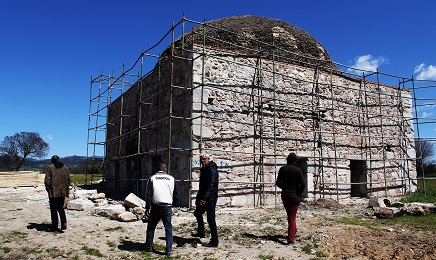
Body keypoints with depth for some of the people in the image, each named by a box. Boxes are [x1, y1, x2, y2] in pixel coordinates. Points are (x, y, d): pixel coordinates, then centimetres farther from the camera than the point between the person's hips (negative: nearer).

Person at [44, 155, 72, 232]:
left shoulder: (50, 168, -7)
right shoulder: (64, 168, 6)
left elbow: (47, 181, -9)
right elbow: (69, 179, 8)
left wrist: (48, 189, 4)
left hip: (54, 192, -4)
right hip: (62, 192, 4)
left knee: (54, 210, 5)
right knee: (61, 208, 16)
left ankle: (55, 226, 10)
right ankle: (64, 223, 0)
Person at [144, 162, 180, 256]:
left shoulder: (152, 179, 0)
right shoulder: (171, 179, 3)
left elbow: (148, 195, -5)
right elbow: (177, 195, 5)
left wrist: (147, 209, -1)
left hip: (156, 207, 0)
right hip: (168, 207, 1)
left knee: (151, 227, 16)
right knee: (168, 228, 7)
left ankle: (149, 247, 26)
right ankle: (169, 249, 5)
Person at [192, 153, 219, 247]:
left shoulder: (212, 169, -16)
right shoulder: (204, 169, 14)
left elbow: (211, 185, -25)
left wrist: (204, 198, -29)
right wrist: (199, 197, 20)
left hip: (210, 198, -10)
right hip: (204, 197, 11)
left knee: (210, 219, -6)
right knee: (198, 213, 25)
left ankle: (214, 242, 4)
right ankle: (201, 232, 43)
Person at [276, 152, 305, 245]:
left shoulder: (282, 169, -3)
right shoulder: (298, 170, -11)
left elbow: (278, 183, 2)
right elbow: (303, 184, -14)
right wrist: (299, 193, 2)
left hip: (285, 196, 3)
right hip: (294, 196, -3)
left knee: (290, 216, 22)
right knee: (292, 217, 4)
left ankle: (293, 231, 40)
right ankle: (290, 239, 4)